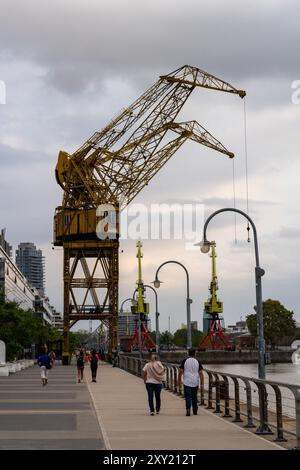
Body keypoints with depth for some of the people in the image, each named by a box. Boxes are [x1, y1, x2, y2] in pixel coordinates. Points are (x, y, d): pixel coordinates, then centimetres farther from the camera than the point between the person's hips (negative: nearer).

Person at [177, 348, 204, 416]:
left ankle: (188, 409, -22)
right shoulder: (197, 362, 3)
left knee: (188, 396, -4)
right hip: (195, 382, 2)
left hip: (187, 382, -2)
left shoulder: (185, 361, -1)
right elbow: (200, 373, 1)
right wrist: (202, 383, 5)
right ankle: (195, 410, 24)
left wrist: (179, 380, 7)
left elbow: (181, 371, -3)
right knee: (194, 396, 15)